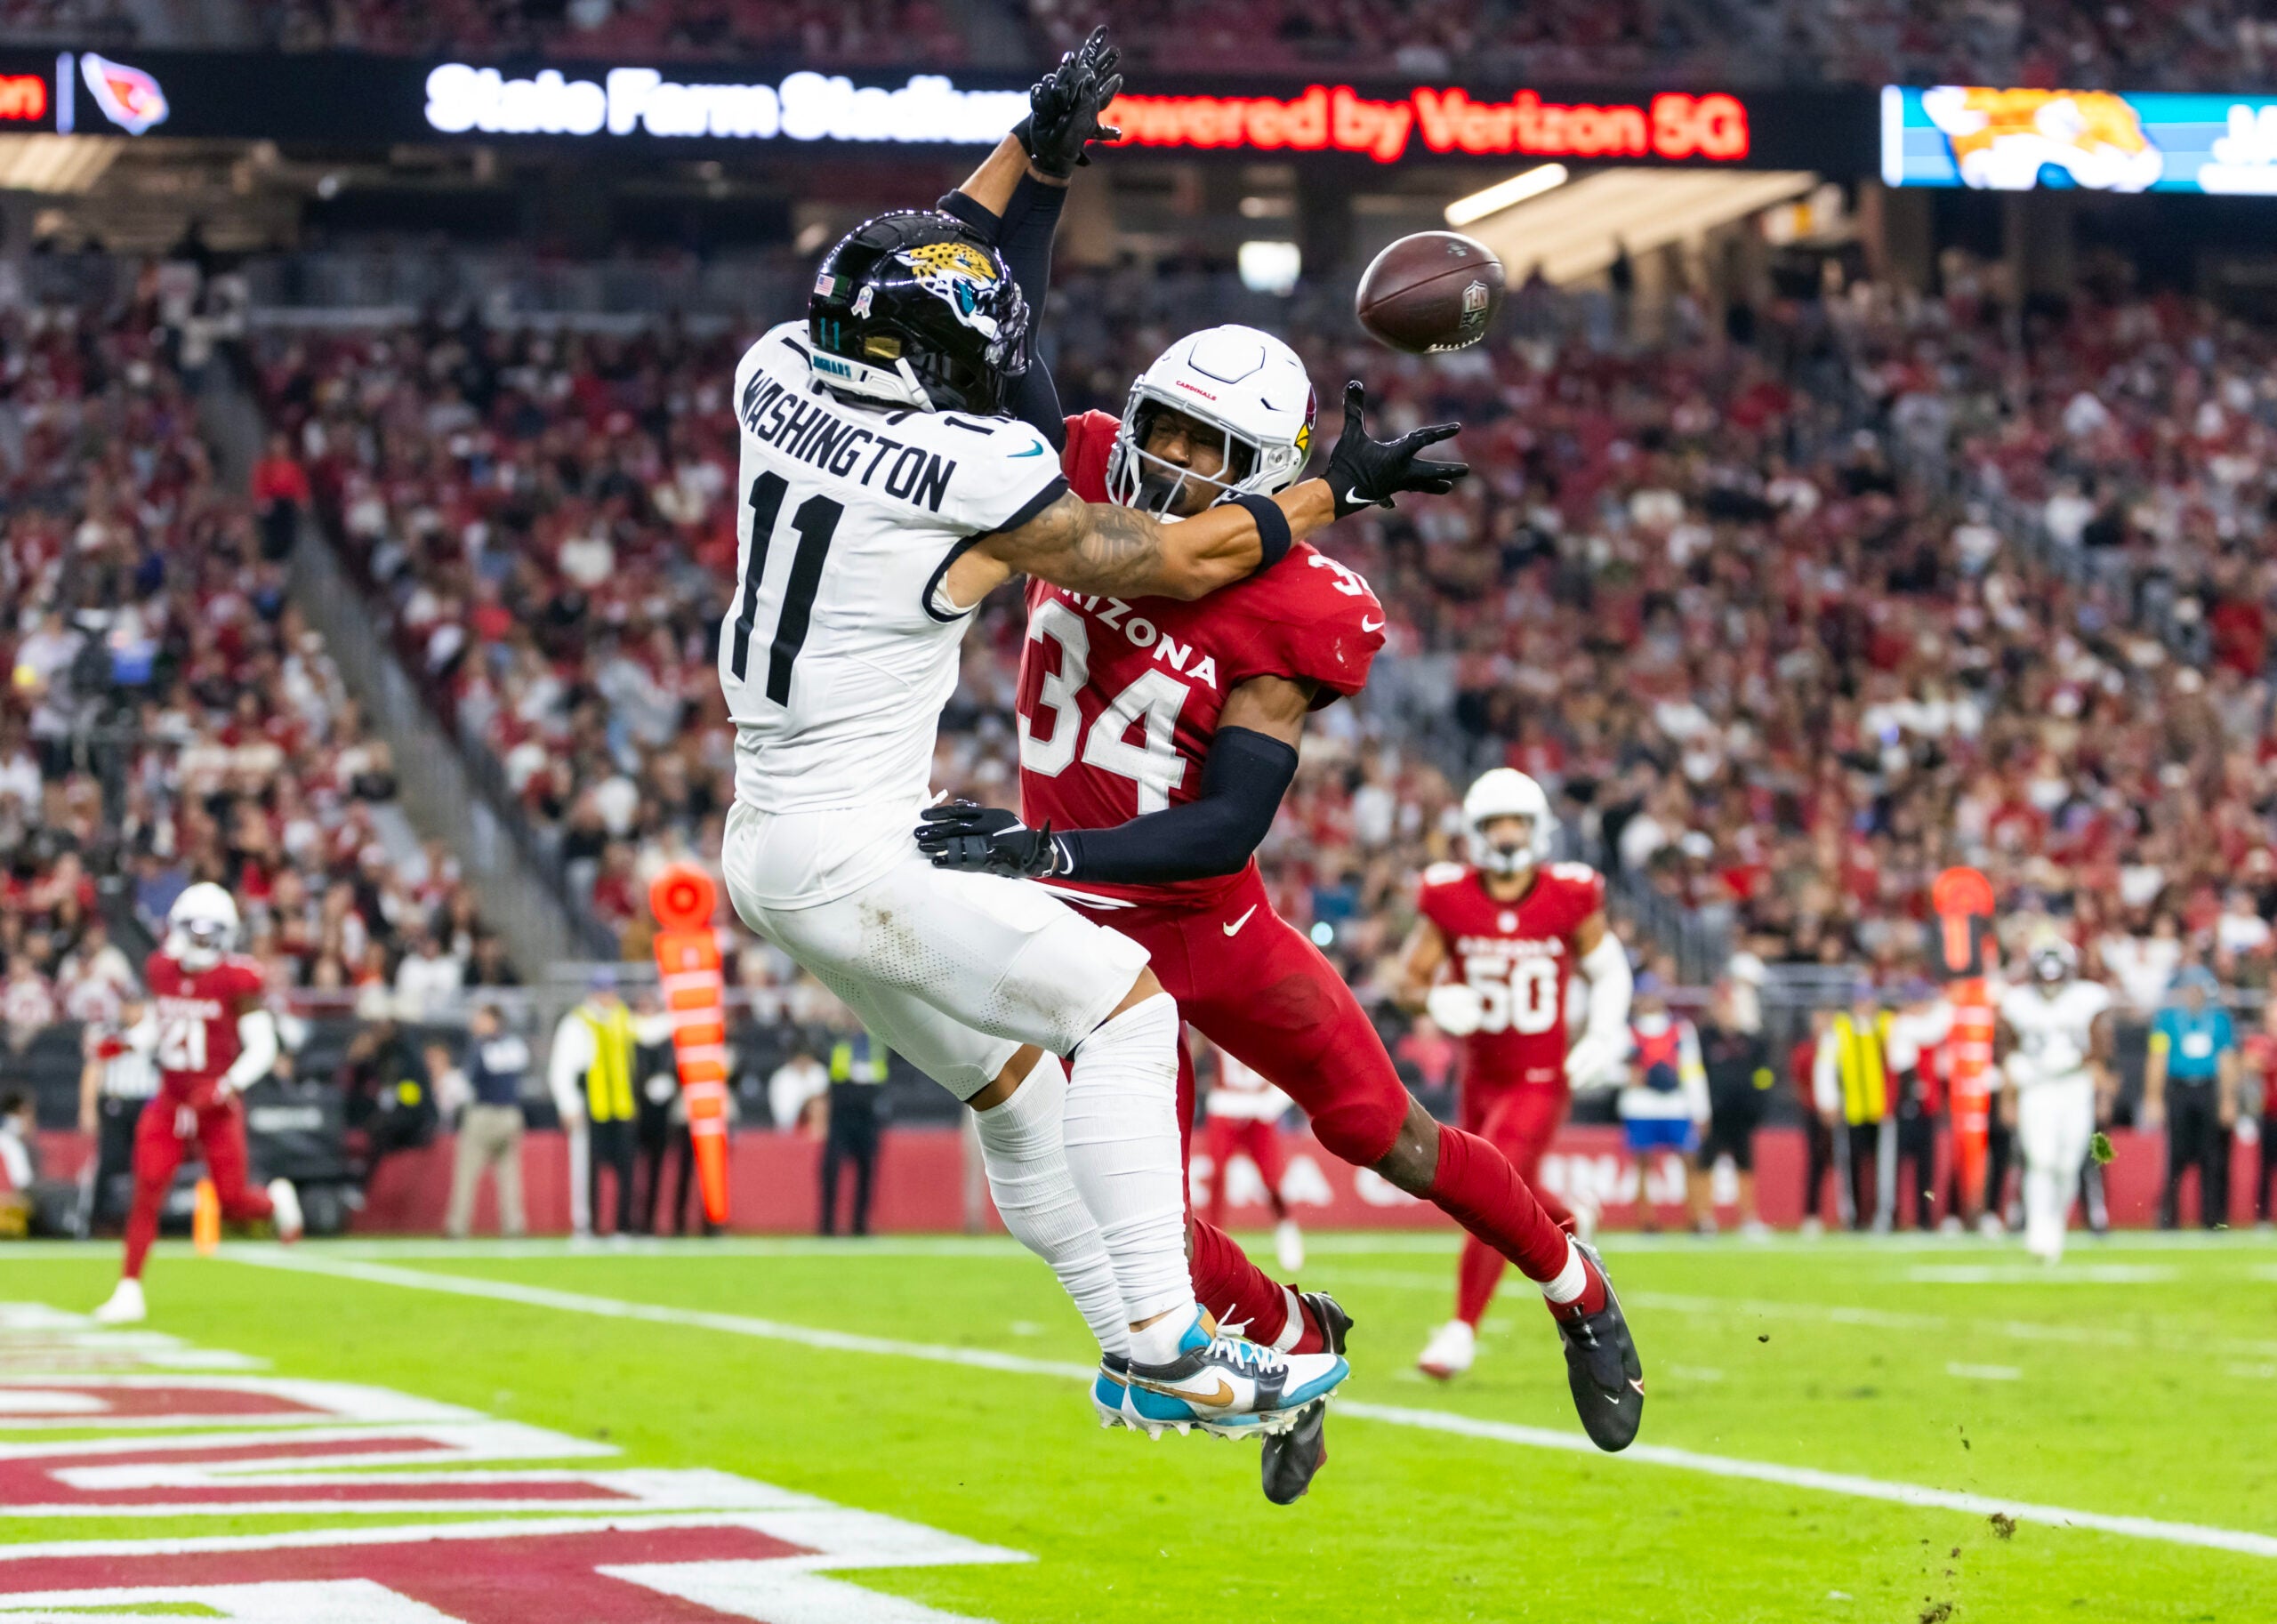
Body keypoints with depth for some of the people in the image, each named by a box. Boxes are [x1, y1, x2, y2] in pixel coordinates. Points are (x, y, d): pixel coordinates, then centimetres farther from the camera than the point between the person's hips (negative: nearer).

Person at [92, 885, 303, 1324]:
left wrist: (228, 1087, -24)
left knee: (233, 1205, 0)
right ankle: (129, 1291, -3)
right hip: (169, 1101, 3)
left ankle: (276, 1200, 36)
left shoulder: (236, 981, -12)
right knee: (146, 1192, -9)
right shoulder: (160, 970, 3)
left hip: (217, 1108, -3)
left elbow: (262, 1047, -11)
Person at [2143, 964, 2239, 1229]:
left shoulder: (2220, 1018, 9)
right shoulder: (2167, 1017, 3)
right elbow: (2157, 1060, 2)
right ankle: (2168, 1217, 2)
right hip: (2179, 1092, -2)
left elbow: (2227, 1061, 11)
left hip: (2210, 1092, 2)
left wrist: (2228, 1100, 6)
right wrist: (2153, 1100, -2)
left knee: (2214, 1159, -1)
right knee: (2177, 1156, -4)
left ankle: (2214, 1219, 4)